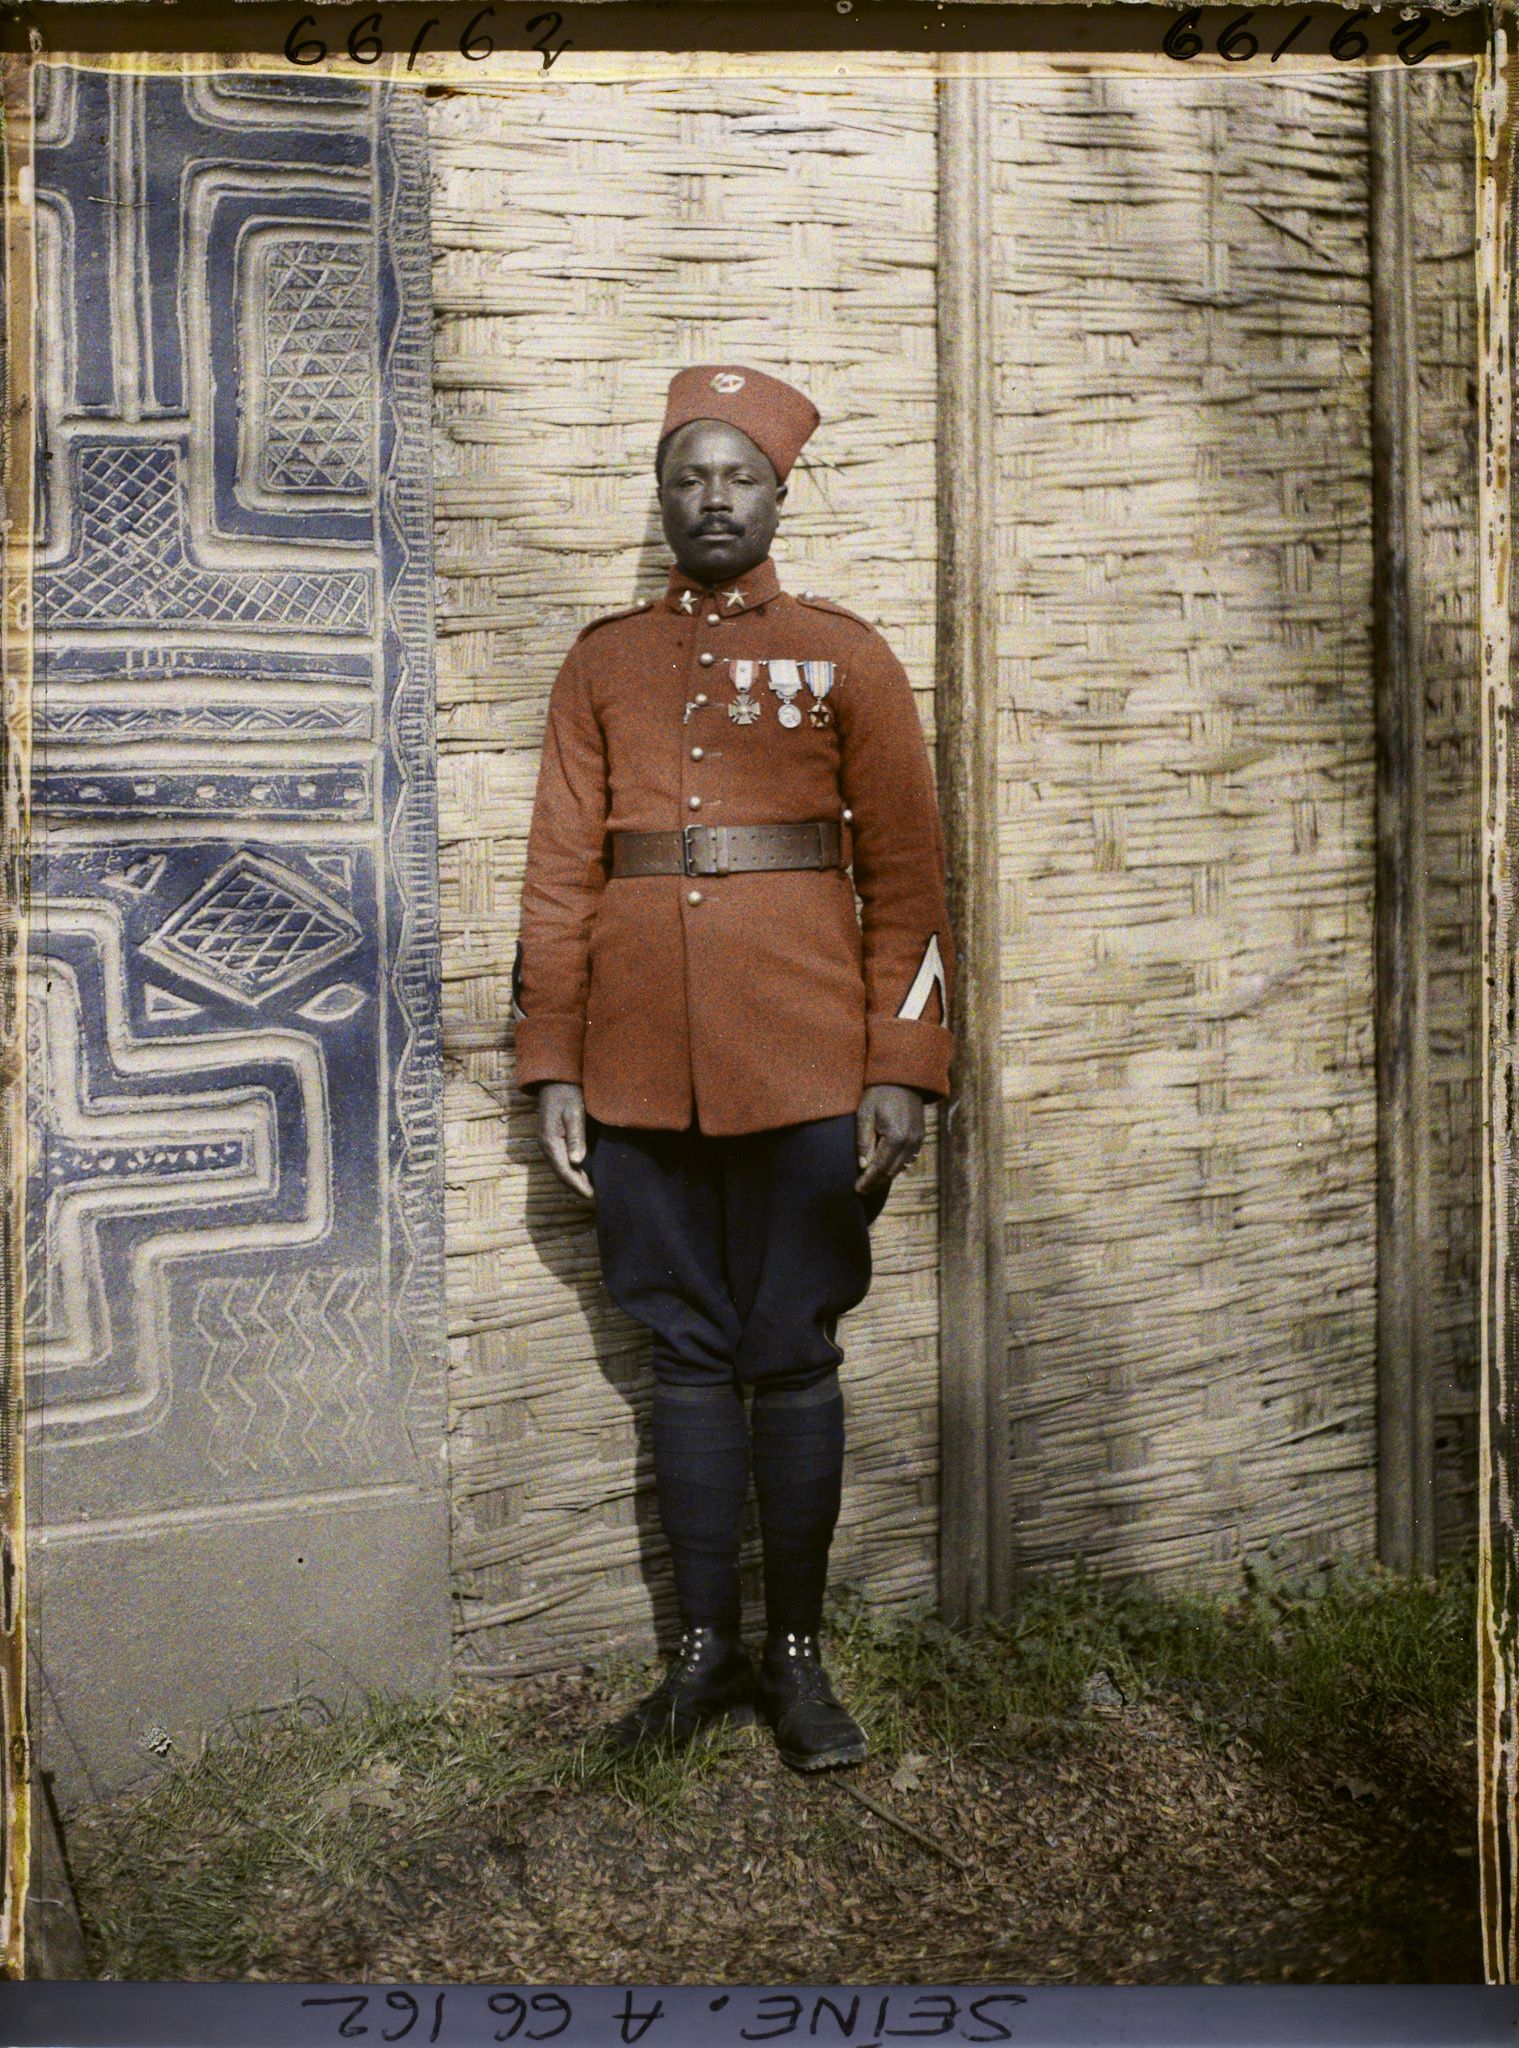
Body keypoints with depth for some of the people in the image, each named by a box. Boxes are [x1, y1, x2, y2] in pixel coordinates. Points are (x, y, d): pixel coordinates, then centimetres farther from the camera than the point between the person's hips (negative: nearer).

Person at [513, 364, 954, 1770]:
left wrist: (904, 1069, -6)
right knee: (691, 1355, 10)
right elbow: (559, 876, 9)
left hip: (805, 1070, -2)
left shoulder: (846, 657, 5)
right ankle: (705, 1650, 22)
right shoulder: (604, 662, 10)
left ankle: (796, 1653, 20)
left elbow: (907, 877, 1)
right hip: (642, 1074, 2)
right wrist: (552, 1065, 3)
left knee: (794, 1358, 5)